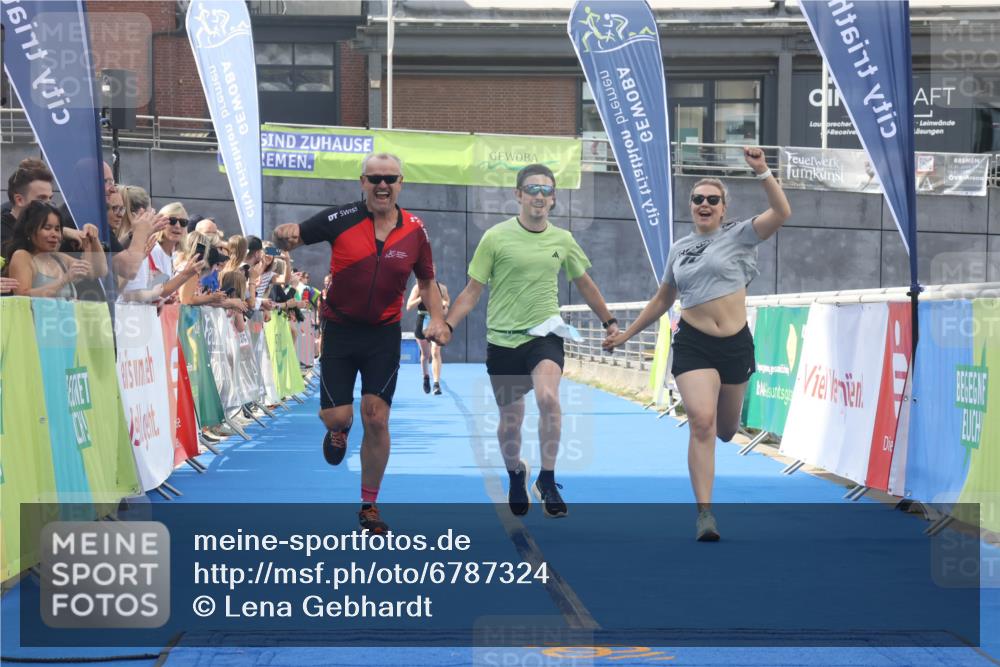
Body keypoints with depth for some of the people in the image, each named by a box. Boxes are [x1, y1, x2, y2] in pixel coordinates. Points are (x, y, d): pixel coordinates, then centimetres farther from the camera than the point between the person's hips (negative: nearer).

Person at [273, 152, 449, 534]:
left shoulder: (414, 230, -3)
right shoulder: (341, 219, -11)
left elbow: (427, 281, 11)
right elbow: (291, 239, -9)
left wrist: (438, 320, -4)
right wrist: (285, 235, -33)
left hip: (384, 334, 1)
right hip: (340, 329, -1)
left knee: (376, 420, -2)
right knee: (337, 417, -3)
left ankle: (369, 506, 13)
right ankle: (338, 432, 38)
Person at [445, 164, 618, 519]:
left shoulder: (563, 240, 4)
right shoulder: (496, 237, -6)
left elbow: (584, 284, 20)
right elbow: (472, 292, -3)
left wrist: (609, 321, 23)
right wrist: (445, 328, -14)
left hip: (544, 334, 1)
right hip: (503, 340, 0)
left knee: (548, 397, -28)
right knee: (510, 420, 9)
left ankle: (547, 481, -14)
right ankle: (516, 475, 41)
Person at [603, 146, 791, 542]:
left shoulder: (738, 236, 0)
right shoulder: (679, 250, 10)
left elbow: (781, 214, -16)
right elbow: (662, 300, 22)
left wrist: (761, 172, -25)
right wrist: (625, 334, 23)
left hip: (736, 344, 0)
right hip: (693, 345, 0)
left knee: (726, 431, 14)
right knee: (702, 423, -19)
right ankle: (705, 514, -17)